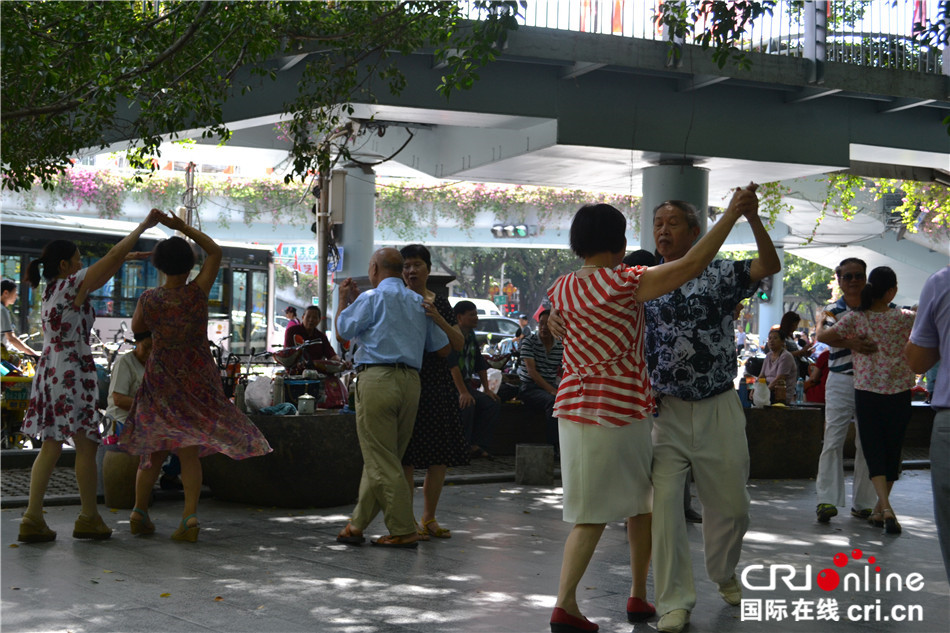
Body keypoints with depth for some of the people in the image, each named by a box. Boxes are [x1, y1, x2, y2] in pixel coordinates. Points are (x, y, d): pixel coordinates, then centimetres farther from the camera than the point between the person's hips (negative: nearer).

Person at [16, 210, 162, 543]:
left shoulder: (52, 289, 14)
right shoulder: (71, 284, -9)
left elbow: (101, 273, 28)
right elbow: (113, 256, -8)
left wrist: (127, 257, 30)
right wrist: (144, 226, -1)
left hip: (49, 372, 9)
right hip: (72, 374, -9)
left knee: (50, 447, 9)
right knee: (86, 446, 0)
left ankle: (33, 519, 5)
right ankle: (89, 518, 7)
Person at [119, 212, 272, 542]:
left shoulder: (149, 298, -10)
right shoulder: (197, 292, -12)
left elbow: (136, 327, 10)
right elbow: (215, 251, 1)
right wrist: (184, 227, -1)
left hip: (161, 379, 1)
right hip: (198, 380, -1)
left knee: (154, 448, 16)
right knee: (189, 451, 1)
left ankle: (140, 512, 19)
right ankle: (190, 516, -12)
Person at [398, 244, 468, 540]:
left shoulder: (440, 303, 11)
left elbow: (459, 345, 3)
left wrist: (438, 319, -11)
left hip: (438, 385, 4)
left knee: (440, 456, 5)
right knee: (407, 456, -5)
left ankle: (429, 518, 17)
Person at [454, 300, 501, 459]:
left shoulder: (471, 337, 15)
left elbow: (480, 365, 21)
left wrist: (487, 389, 13)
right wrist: (463, 392, -29)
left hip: (466, 384, 9)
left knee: (493, 403, -9)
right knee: (467, 404, -33)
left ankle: (477, 446, -12)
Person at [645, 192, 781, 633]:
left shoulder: (719, 275, -1)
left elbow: (770, 266, -17)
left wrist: (750, 216, -30)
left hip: (718, 409, 0)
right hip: (665, 411, 1)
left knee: (729, 503, 10)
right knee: (664, 502, -7)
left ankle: (723, 573, 38)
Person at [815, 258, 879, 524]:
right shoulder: (833, 310, 2)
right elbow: (822, 335, -18)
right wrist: (850, 342, -36)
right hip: (841, 382, -2)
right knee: (833, 440, -7)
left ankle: (862, 502, 13)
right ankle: (827, 500, -6)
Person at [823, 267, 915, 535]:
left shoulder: (855, 318, -6)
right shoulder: (903, 318, -5)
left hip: (867, 394, 0)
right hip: (899, 393, 0)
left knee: (874, 452, 0)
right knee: (892, 452, 13)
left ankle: (886, 507, -20)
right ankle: (880, 510, 22)